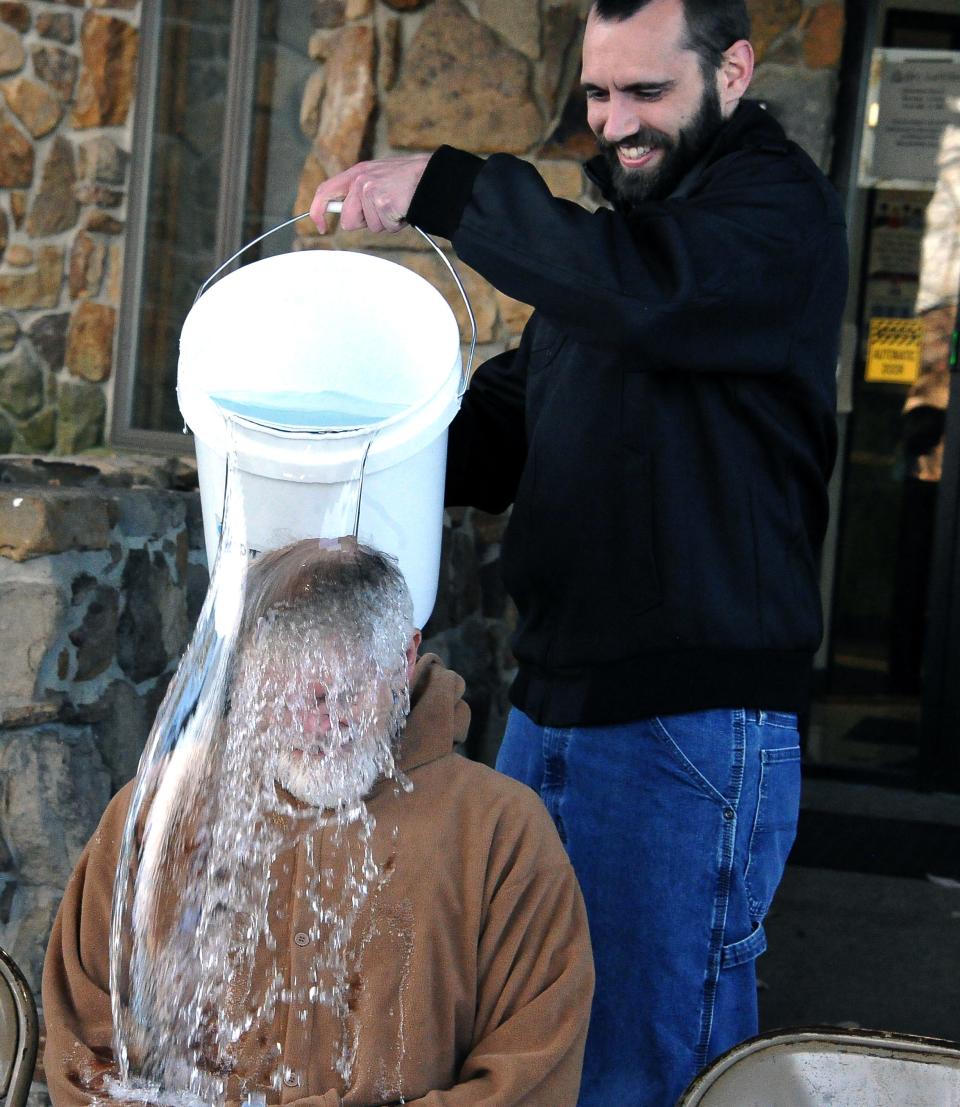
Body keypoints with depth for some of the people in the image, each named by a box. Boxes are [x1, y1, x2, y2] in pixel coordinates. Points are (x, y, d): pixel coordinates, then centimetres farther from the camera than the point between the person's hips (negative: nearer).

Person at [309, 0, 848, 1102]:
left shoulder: (780, 209, -7)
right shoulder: (604, 235, 19)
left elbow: (655, 291, -28)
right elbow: (498, 439, 19)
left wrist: (443, 188, -27)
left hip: (689, 731, -8)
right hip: (552, 710, 8)